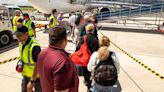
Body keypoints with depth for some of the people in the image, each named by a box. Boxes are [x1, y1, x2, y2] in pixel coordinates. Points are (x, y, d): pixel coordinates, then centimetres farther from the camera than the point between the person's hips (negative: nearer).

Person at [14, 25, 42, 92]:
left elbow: (37, 65, -27)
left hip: (36, 76, -7)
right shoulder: (21, 43, -3)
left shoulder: (34, 46, -30)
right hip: (26, 75, 7)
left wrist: (32, 81, -24)